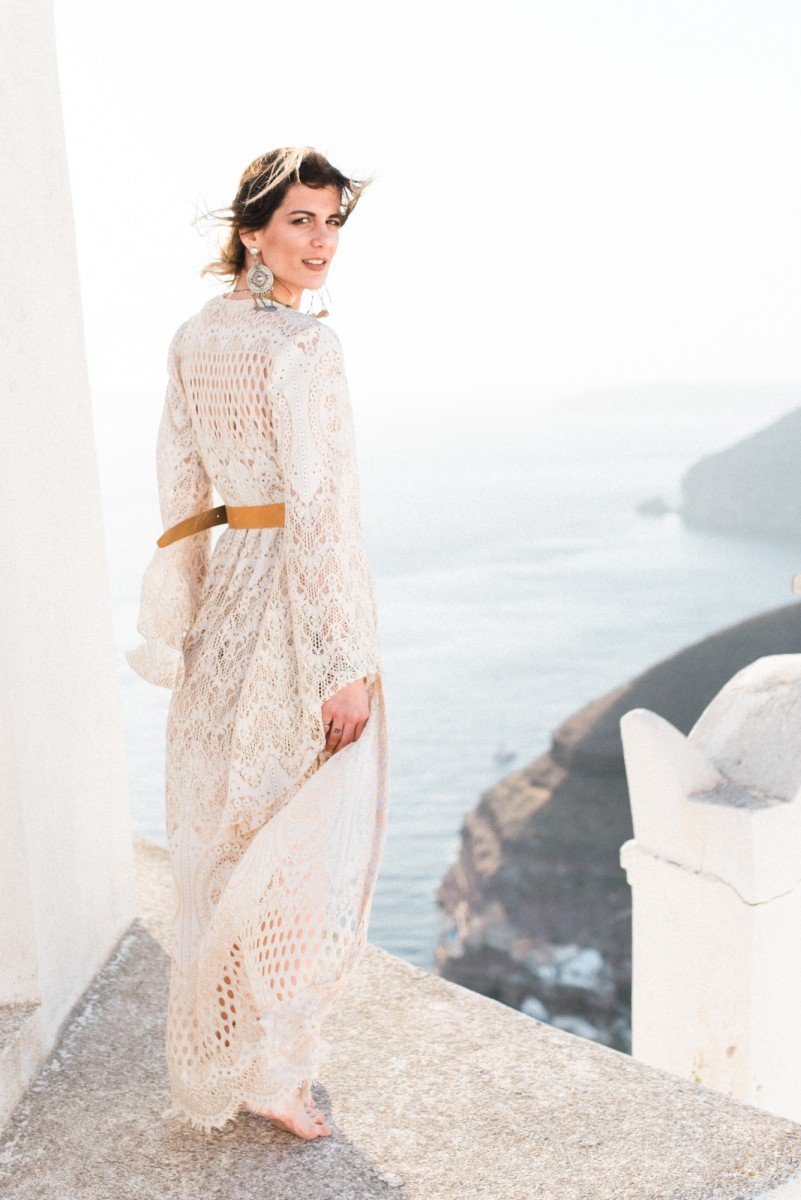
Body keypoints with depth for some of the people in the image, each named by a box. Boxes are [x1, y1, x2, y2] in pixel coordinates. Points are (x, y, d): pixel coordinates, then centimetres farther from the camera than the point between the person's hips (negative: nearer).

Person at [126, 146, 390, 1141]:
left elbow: (179, 494, 11)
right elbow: (319, 511, -21)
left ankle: (223, 1049, 38)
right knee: (304, 838, 6)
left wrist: (184, 624, 17)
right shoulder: (301, 344, -16)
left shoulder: (193, 338, 9)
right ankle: (268, 1068, 21)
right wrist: (348, 662, -19)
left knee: (228, 833, 19)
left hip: (227, 601, 9)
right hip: (299, 607, -8)